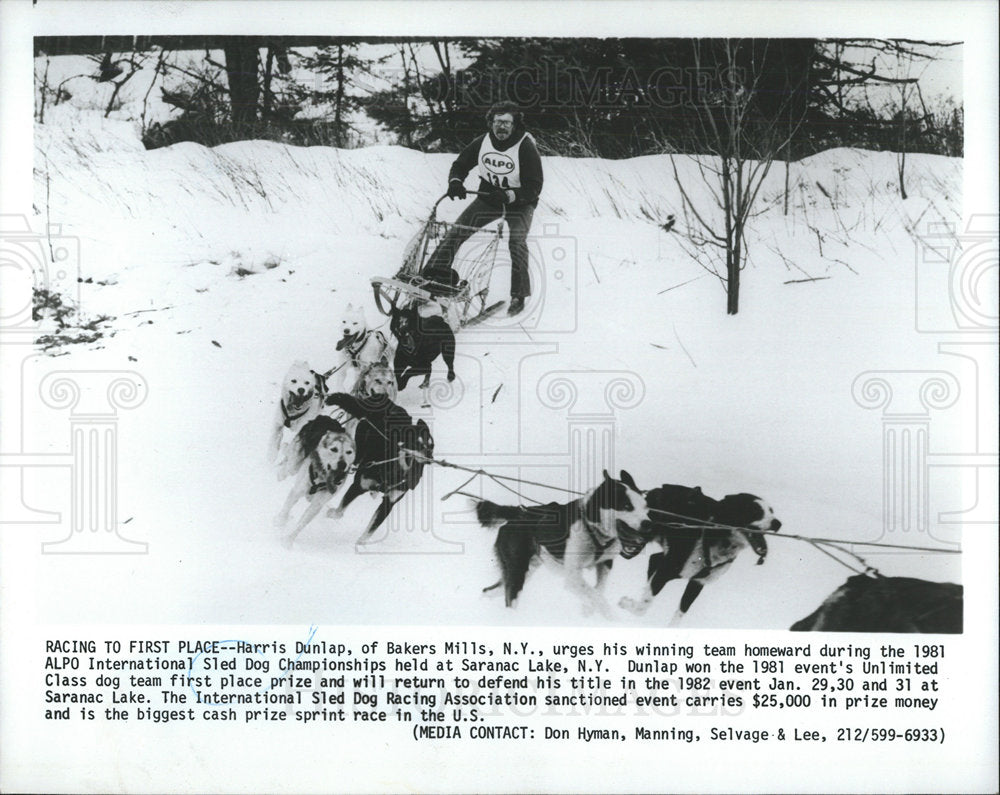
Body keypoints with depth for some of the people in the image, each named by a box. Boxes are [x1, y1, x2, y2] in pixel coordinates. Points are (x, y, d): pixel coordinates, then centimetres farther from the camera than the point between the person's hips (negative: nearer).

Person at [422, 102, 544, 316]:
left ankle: (519, 295, -15)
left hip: (520, 203, -4)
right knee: (458, 229, -8)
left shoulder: (526, 148, -22)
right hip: (488, 197, 4)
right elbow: (460, 164, 3)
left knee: (517, 241, -24)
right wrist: (455, 182, -19)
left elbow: (534, 187, -23)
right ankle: (437, 271, -1)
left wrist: (509, 196, -39)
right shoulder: (482, 143, -9)